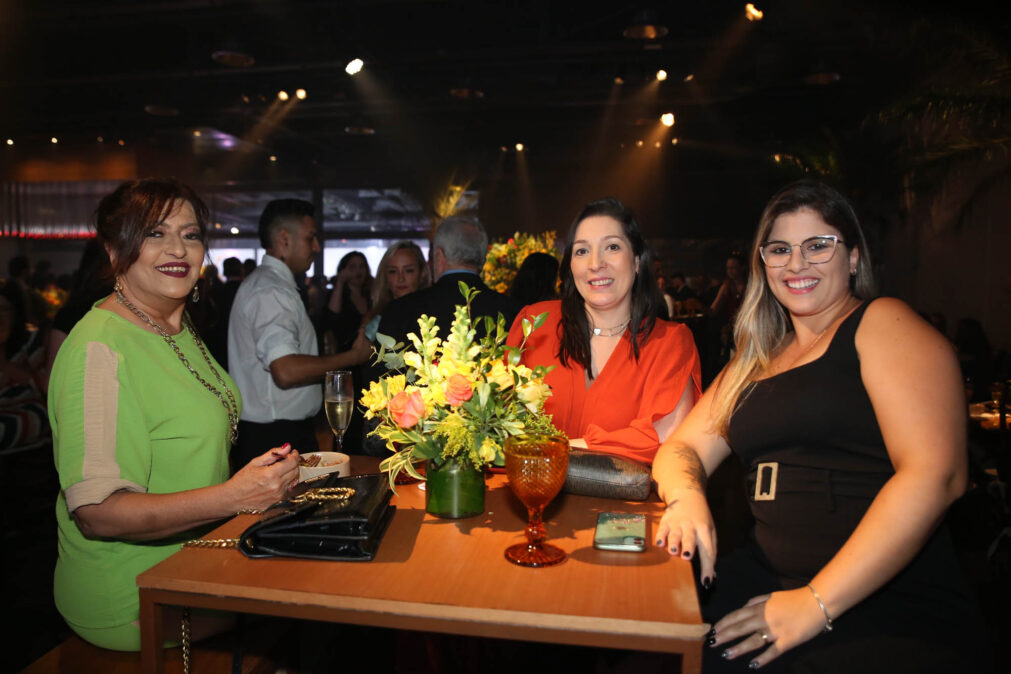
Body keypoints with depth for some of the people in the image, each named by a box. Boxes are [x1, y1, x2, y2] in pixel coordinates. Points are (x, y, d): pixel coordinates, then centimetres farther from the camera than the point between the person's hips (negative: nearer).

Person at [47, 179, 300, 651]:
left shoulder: (176, 327, 8)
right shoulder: (101, 349, -21)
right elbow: (96, 513, -26)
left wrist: (263, 472, 5)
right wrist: (234, 495, -32)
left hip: (189, 567, 8)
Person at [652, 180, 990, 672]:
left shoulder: (884, 325, -3)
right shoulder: (754, 361, 15)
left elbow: (935, 475, -15)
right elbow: (682, 448, 13)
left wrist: (819, 603, -18)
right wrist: (687, 499, -11)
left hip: (895, 610, -5)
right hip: (769, 581, 6)